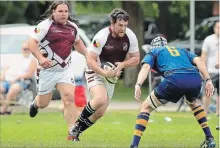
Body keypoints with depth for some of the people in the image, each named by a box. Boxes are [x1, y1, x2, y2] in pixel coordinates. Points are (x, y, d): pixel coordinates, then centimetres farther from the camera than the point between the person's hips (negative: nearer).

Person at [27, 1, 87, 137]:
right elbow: (32, 43, -17)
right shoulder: (45, 25, -11)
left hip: (65, 70, 4)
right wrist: (41, 58, -32)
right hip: (47, 70, -4)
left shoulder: (73, 27, 9)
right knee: (43, 104, 9)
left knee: (69, 98, -15)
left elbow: (77, 42, 29)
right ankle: (35, 104, 49)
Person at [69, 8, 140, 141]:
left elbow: (136, 59, -1)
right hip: (96, 72, -5)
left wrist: (122, 64, -20)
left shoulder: (130, 36, -11)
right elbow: (90, 60, -22)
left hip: (112, 76, 5)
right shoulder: (101, 37, -25)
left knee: (99, 113, 4)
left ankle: (76, 132, 25)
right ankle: (77, 124, -11)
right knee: (100, 99, -32)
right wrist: (105, 73, -35)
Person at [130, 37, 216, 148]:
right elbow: (198, 61, 20)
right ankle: (210, 139, 32)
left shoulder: (153, 52, 27)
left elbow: (146, 67, 5)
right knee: (193, 102, 39)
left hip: (174, 79, -4)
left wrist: (138, 86, -8)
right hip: (195, 79, 4)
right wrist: (208, 81, 12)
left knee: (146, 107, 14)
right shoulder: (182, 50, 38)